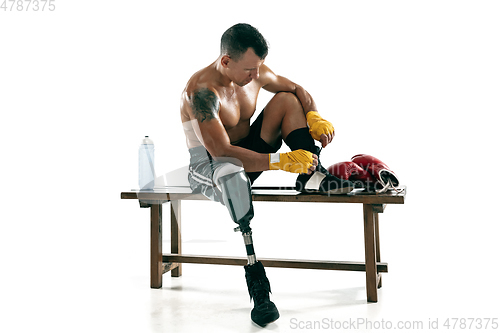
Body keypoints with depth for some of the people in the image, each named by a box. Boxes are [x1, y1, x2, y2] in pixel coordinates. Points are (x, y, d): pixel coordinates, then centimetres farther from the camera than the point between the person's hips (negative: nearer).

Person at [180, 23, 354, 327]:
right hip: (207, 167, -7)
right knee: (231, 170, -44)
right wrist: (279, 161, -40)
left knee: (287, 99, -4)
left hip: (248, 153, 8)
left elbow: (298, 90, 9)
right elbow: (221, 151, -35)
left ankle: (312, 175, -19)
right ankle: (255, 275, -45)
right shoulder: (202, 90, -27)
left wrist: (315, 117, -13)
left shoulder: (256, 72, -3)